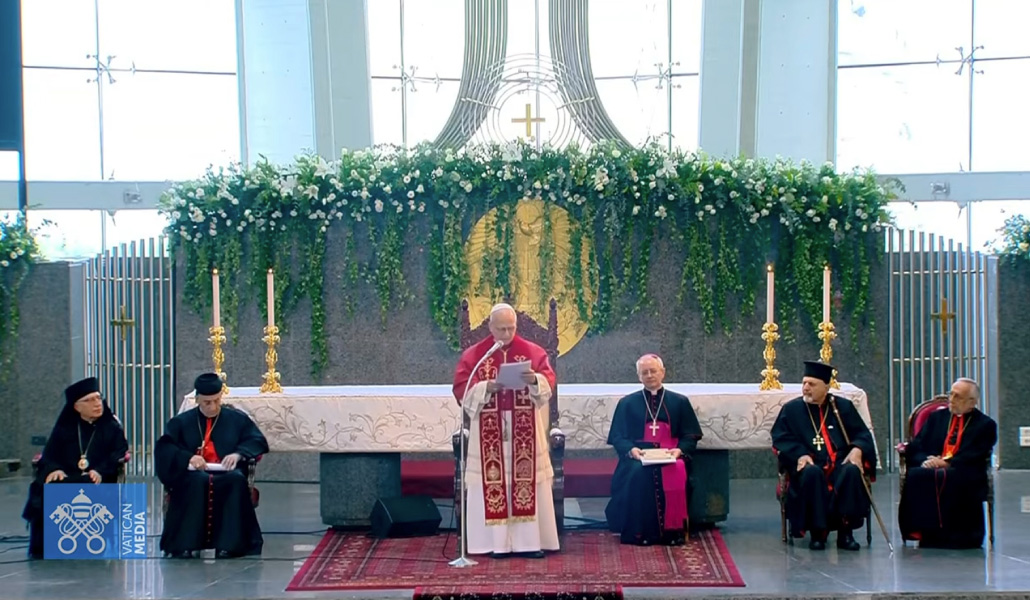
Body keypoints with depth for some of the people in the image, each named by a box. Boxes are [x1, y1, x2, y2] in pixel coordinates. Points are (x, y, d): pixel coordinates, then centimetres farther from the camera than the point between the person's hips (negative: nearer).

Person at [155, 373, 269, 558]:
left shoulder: (237, 419, 18)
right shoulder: (181, 422, 16)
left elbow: (258, 441, 7)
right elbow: (163, 448, 1)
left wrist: (238, 454, -14)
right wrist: (188, 457, -19)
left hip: (228, 475, 1)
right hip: (192, 475, 0)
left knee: (236, 480, -36)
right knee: (197, 482, -37)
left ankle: (228, 544, -35)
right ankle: (185, 544, -36)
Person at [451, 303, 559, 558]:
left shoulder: (532, 351, 7)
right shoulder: (473, 355, 4)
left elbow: (549, 380, -2)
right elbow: (461, 388, -3)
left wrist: (534, 380, -23)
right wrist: (486, 387, -19)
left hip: (524, 430, 1)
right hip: (490, 431, -1)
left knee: (526, 481, -1)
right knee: (494, 482, -4)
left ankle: (528, 541, 2)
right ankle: (497, 543, 0)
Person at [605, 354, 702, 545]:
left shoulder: (680, 402, 16)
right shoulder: (627, 404, 16)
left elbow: (690, 436, 9)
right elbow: (617, 437, 8)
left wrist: (679, 450, -13)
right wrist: (631, 450, -14)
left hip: (670, 456, 0)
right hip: (637, 456, 0)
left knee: (675, 472, -34)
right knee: (637, 473, -35)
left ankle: (672, 530, -27)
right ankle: (638, 531, -29)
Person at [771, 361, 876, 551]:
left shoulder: (843, 407, 15)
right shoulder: (791, 409, 12)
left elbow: (863, 434, 9)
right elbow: (781, 439, 1)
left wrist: (857, 450, -14)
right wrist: (800, 455, -18)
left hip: (840, 464, 1)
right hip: (809, 463, -1)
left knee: (852, 472, -33)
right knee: (811, 473, -37)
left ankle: (845, 533, -26)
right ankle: (817, 532, -26)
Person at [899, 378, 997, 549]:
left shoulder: (985, 424, 12)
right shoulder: (936, 417, 24)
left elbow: (975, 458, -3)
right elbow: (914, 448, 13)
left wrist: (946, 463, -17)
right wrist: (925, 460, -10)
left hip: (963, 477, -3)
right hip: (930, 469, 3)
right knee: (916, 476, -33)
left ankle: (959, 536, -33)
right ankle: (925, 533, -34)